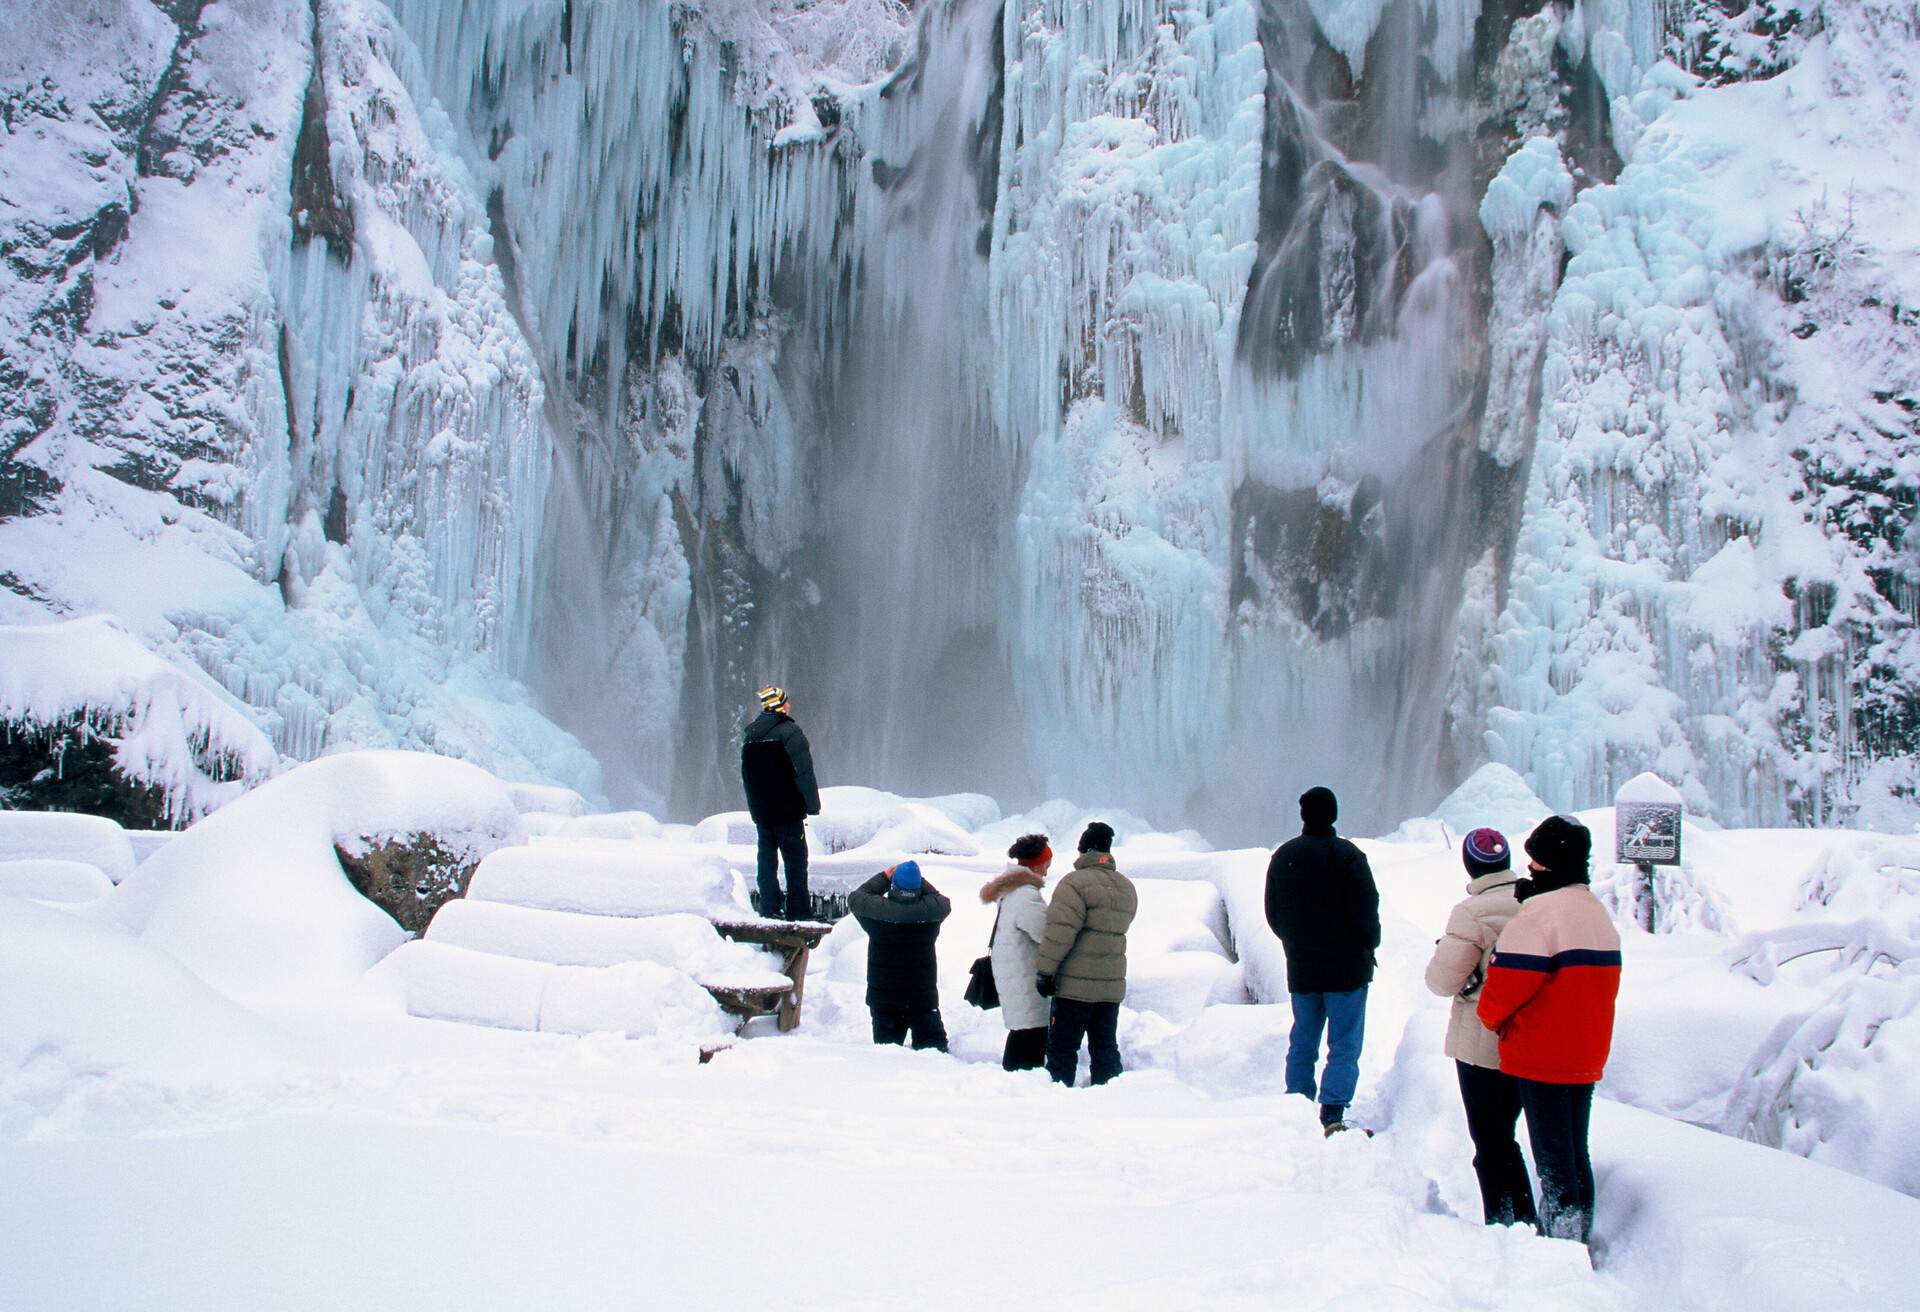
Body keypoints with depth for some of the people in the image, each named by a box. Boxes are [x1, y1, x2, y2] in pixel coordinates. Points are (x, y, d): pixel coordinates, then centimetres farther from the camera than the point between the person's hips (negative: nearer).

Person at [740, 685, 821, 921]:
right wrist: (812, 804, -11)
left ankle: (769, 907, 9)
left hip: (760, 810, 6)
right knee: (795, 858, 0)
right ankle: (798, 909, 0)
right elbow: (804, 772, -16)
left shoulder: (750, 733, 10)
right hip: (787, 810, -6)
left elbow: (745, 775, 16)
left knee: (767, 857, 11)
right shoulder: (789, 731, -13)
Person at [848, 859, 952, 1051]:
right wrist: (918, 880, 8)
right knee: (933, 1048, 11)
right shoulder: (930, 909, -16)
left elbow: (854, 898, 4)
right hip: (924, 998, 0)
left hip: (884, 999, 0)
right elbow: (944, 902, 9)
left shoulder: (879, 909, -16)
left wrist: (885, 877, 8)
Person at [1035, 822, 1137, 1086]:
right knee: (1105, 1047, 13)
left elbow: (1059, 933, -20)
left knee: (1061, 1047, 2)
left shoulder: (1075, 883, -14)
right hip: (1112, 985, 7)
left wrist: (1044, 971, -14)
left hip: (1076, 986, -7)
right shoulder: (1127, 888, 12)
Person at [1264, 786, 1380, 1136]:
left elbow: (1273, 914, 12)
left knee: (1302, 1042, 14)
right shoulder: (1347, 856, -13)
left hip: (1300, 969, 5)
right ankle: (1332, 1114, -12)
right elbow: (1367, 911, -12)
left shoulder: (1282, 856, 5)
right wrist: (1368, 946, 5)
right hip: (1346, 968, -5)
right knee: (1344, 1044, -1)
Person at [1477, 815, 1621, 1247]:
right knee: (1575, 1151, 16)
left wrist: (1490, 1016, -2)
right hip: (1588, 1056, 8)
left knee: (1552, 1155, -2)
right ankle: (1579, 1235, 23)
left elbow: (1509, 981, -19)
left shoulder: (1538, 912, -18)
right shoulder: (1599, 913, 12)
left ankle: (1560, 1233, -1)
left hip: (1541, 1058, -8)